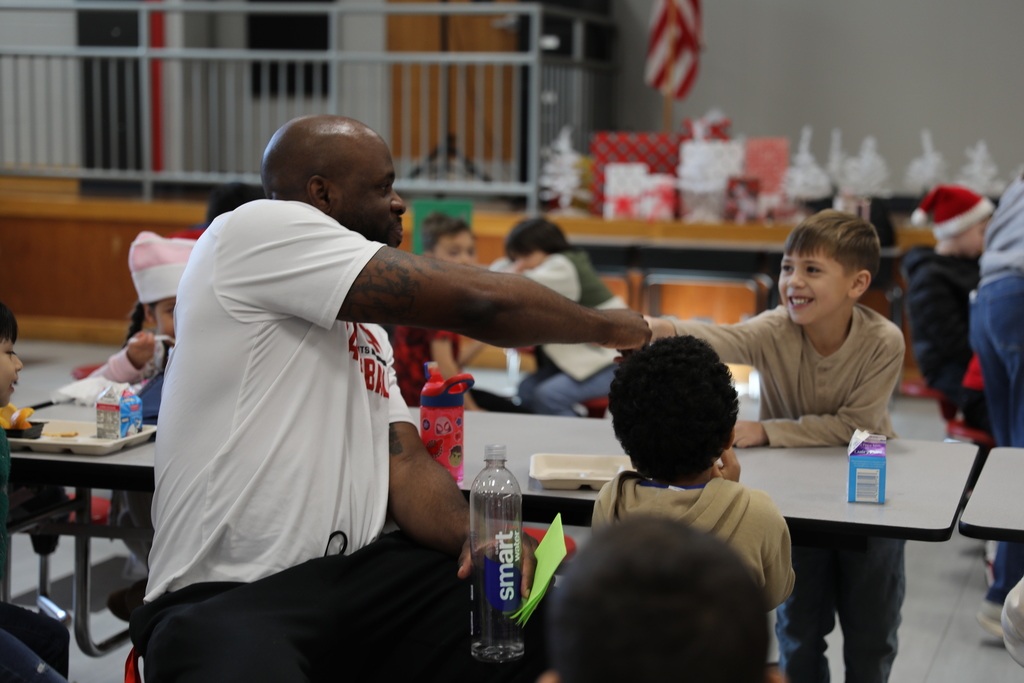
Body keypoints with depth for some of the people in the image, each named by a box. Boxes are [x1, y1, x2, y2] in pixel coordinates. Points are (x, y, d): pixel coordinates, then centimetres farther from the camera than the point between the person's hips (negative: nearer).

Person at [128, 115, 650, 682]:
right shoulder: (257, 229, -7)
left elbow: (404, 462, 12)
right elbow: (474, 301, -13)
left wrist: (473, 533, -10)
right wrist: (609, 326, 1)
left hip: (356, 571, 8)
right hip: (222, 595, -8)